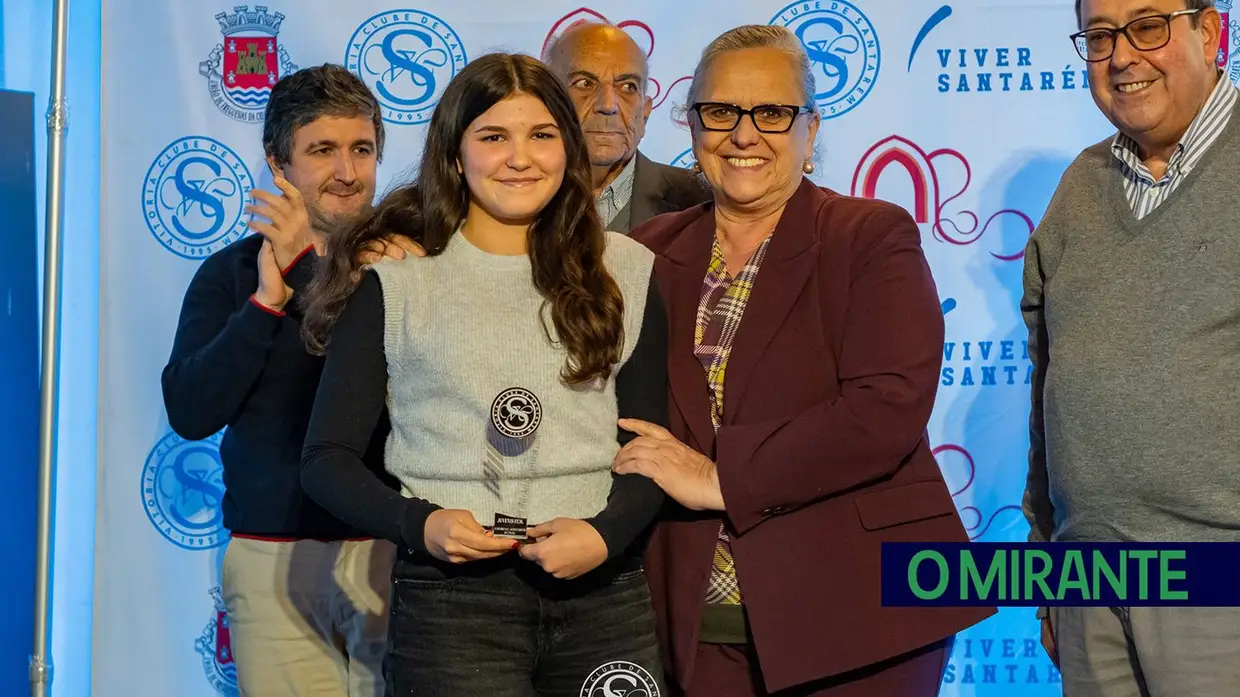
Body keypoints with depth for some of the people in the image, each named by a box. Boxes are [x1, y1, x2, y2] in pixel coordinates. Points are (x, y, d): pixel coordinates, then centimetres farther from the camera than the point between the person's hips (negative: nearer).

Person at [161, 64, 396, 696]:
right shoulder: (231, 274, 6)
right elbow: (189, 413, -4)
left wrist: (307, 269, -17)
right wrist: (268, 300, -13)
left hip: (393, 554, -2)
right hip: (272, 563, 2)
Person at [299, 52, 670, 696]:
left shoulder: (623, 272, 9)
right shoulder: (394, 280, 2)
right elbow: (327, 457, 3)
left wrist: (607, 533, -11)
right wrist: (417, 524, -14)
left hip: (604, 591, 2)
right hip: (451, 596, -2)